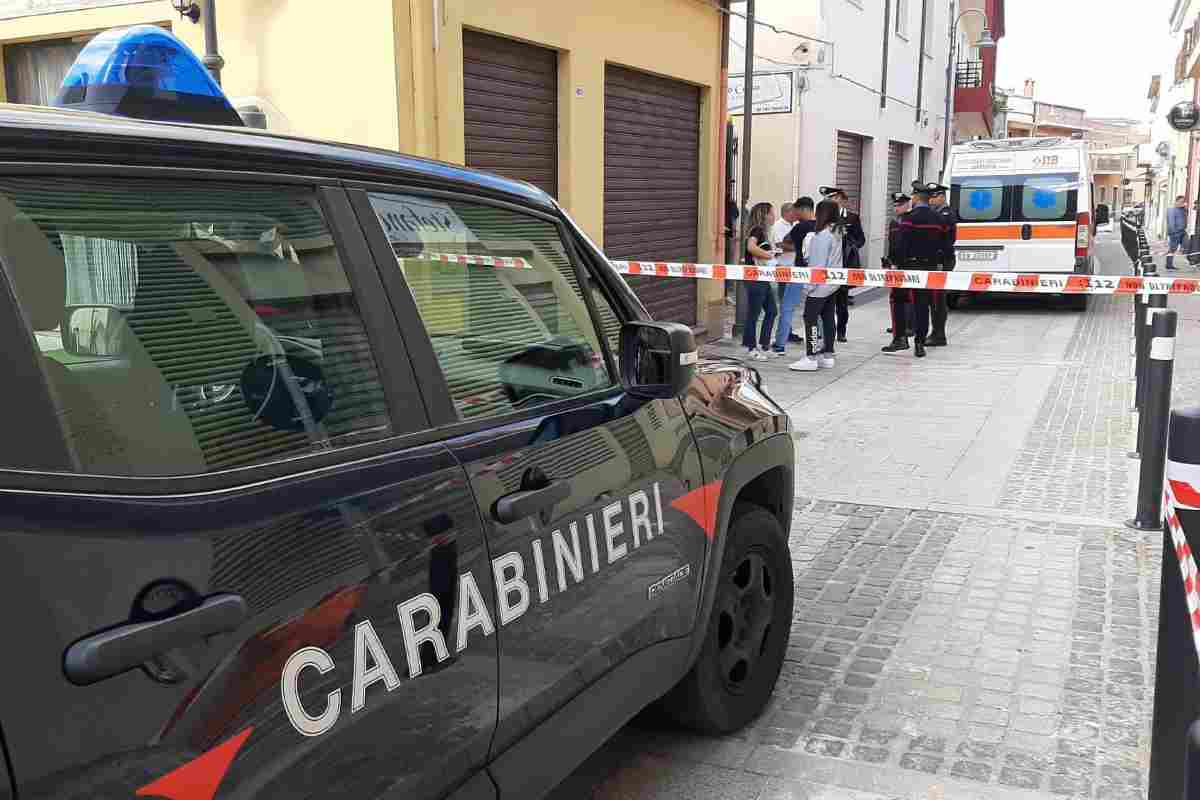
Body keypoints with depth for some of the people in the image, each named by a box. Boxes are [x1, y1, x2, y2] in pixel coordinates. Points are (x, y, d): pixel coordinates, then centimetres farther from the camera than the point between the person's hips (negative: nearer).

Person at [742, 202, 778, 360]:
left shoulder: (764, 232, 16)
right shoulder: (757, 230, -14)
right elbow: (751, 247, -31)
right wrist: (768, 255, -19)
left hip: (764, 279, 10)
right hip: (755, 279, -10)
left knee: (772, 310, 13)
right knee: (753, 313, -2)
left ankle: (762, 345, 20)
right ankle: (751, 349, 6)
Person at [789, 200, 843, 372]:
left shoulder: (823, 235, -18)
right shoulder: (837, 232, 10)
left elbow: (819, 263, -18)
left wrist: (812, 283, -14)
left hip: (821, 284, -9)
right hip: (832, 284, 9)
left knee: (810, 317, -6)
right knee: (828, 317, 12)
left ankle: (810, 358, -7)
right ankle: (827, 356, 18)